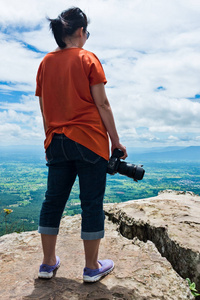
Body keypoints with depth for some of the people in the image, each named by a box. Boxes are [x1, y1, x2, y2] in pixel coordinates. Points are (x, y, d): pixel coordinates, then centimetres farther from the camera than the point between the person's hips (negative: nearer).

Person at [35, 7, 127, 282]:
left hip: (57, 142, 5)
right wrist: (116, 141, -3)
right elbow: (102, 104, -8)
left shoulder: (46, 63, 11)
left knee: (53, 200, 12)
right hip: (89, 140, -5)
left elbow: (44, 107, 11)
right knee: (92, 202, 4)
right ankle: (92, 268, 17)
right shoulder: (87, 59, -3)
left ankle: (48, 263, 25)